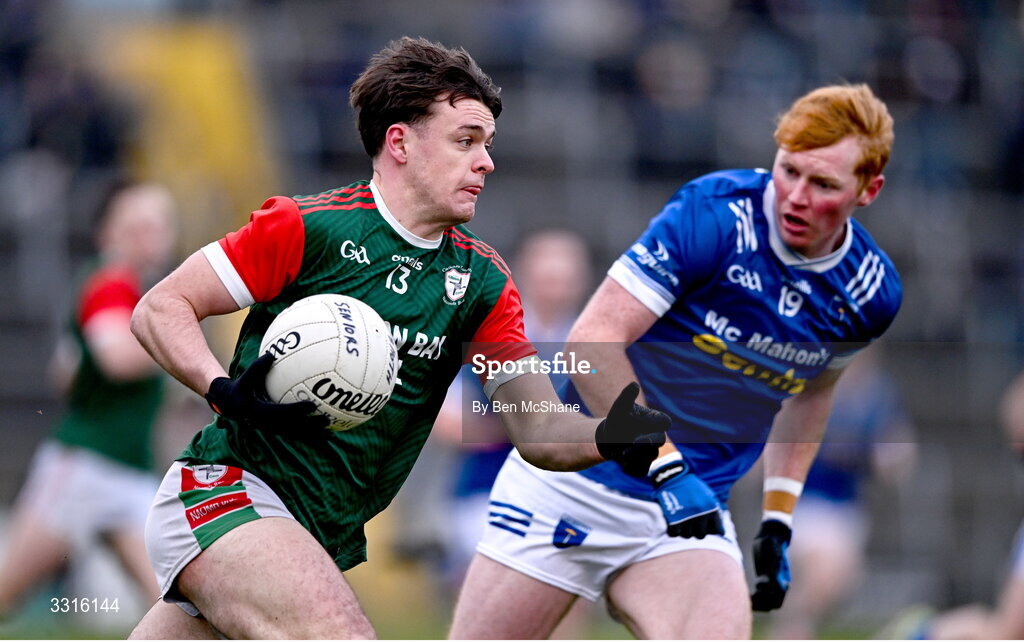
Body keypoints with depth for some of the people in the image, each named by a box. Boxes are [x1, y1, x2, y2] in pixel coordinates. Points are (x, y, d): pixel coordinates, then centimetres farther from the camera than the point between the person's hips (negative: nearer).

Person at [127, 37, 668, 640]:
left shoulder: (481, 280, 7)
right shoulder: (309, 228, -10)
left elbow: (537, 428, 0)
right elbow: (159, 308, -5)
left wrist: (606, 438, -22)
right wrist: (227, 392, -23)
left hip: (325, 536, 7)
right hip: (225, 493, -7)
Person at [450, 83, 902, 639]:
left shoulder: (871, 292, -2)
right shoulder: (715, 213, -18)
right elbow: (593, 339, -21)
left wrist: (779, 518, 15)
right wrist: (666, 466, -27)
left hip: (692, 511, 3)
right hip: (571, 484, -3)